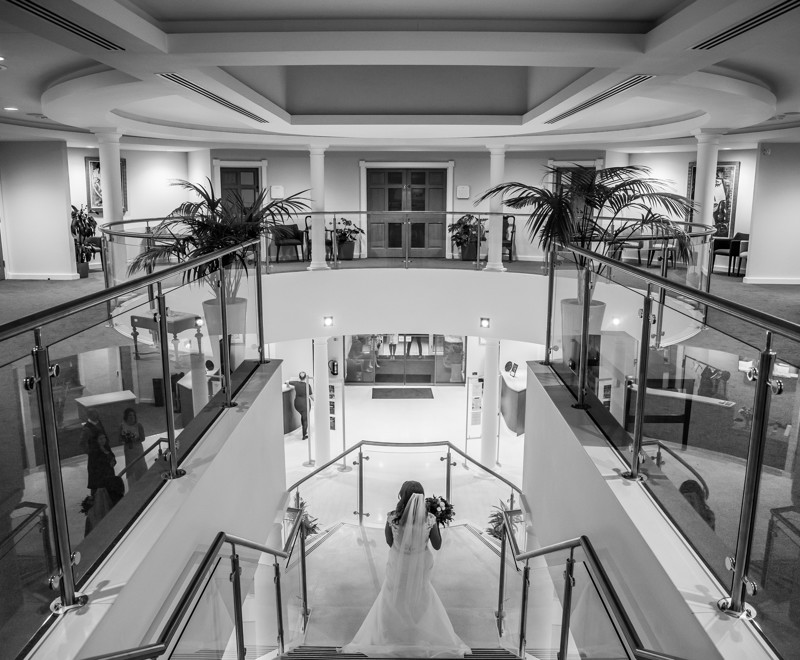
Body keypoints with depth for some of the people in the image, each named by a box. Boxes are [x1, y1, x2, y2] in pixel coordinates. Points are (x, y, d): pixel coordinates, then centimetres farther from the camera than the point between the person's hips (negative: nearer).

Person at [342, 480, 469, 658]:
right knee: (422, 602, 25)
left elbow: (389, 542, -6)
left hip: (398, 566, 0)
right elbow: (437, 545, -8)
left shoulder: (392, 517, -22)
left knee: (393, 603, 23)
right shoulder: (429, 519, -21)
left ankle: (388, 639, 38)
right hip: (420, 569, 0)